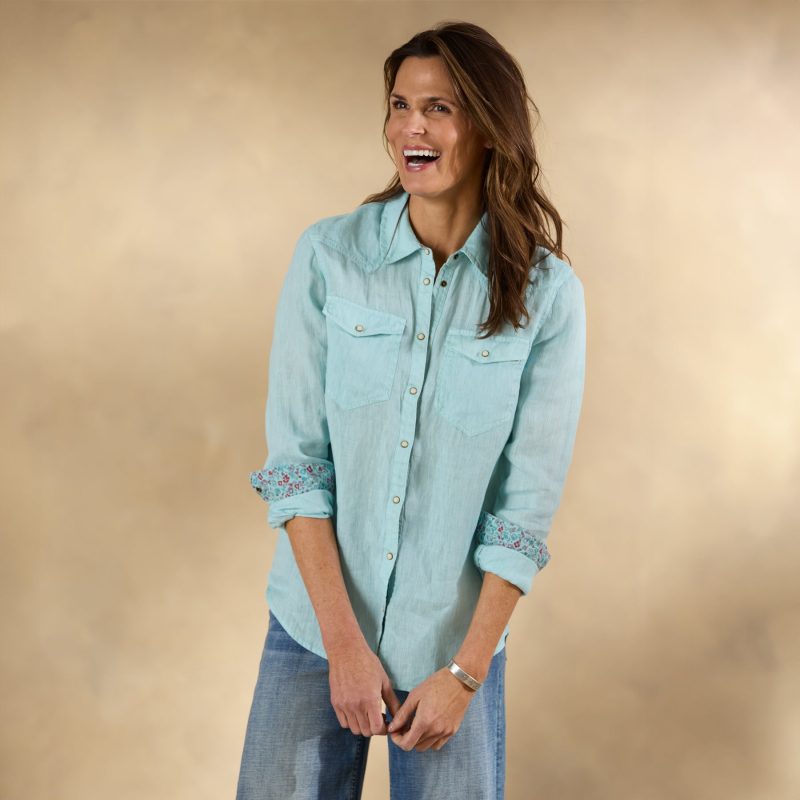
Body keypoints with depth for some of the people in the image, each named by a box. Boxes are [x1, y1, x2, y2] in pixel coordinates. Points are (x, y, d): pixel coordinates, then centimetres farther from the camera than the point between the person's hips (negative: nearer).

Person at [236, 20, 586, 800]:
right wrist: (345, 641, -12)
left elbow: (527, 507, -7)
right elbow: (294, 458, -8)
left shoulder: (546, 293, -8)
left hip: (454, 640, 0)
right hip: (315, 626, 1)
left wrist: (464, 673, -8)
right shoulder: (328, 255, -7)